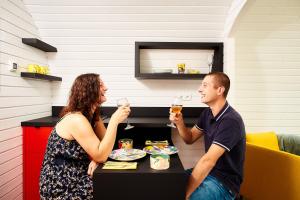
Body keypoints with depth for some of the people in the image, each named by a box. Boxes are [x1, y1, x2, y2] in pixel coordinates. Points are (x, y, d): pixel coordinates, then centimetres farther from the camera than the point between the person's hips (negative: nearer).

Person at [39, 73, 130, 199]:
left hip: (75, 177, 7)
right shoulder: (76, 120, -25)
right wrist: (114, 121, -30)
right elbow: (101, 156, -27)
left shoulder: (92, 115, 2)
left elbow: (104, 144, 1)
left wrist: (95, 159, -19)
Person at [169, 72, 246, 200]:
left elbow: (208, 160, -29)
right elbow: (190, 139, 10)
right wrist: (179, 122, -10)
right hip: (208, 172, 7)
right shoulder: (207, 113, 2)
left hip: (225, 182, -7)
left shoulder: (231, 121, -25)